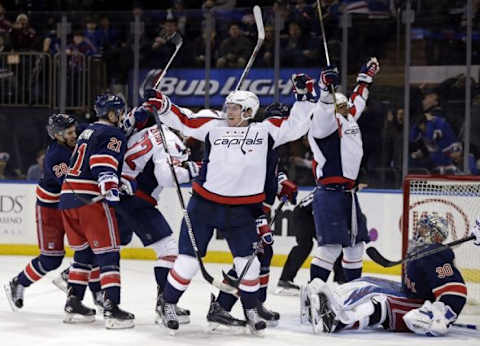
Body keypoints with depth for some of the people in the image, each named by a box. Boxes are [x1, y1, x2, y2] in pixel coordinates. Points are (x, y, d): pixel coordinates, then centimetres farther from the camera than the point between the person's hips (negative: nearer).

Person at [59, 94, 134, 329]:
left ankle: (73, 305, 18)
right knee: (108, 253, -8)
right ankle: (112, 308, -16)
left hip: (68, 196, 9)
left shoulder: (88, 131, 23)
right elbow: (103, 163, -21)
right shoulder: (113, 134, -5)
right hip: (91, 199, -9)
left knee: (84, 252, 18)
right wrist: (109, 187, -33)